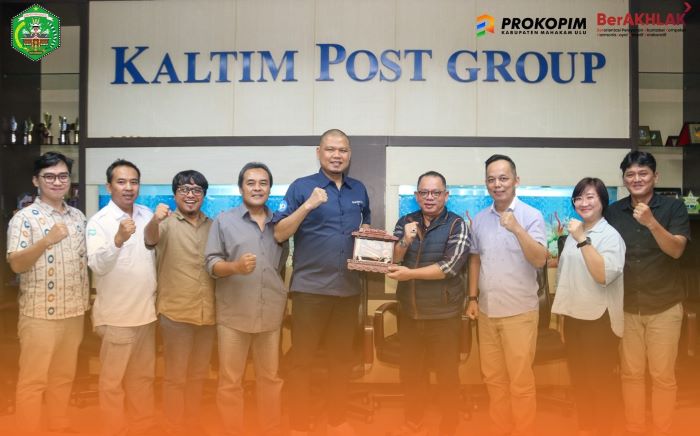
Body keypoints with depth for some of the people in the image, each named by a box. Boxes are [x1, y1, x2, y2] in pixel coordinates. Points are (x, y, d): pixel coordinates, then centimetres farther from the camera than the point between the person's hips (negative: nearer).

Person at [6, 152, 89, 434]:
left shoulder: (78, 217, 8)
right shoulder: (24, 218, -9)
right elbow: (16, 264, -18)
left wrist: (86, 303, 11)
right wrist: (47, 240, -32)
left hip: (74, 311, 6)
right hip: (39, 314, -5)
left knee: (64, 377, 17)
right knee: (33, 380, 5)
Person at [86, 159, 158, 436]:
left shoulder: (146, 214, 4)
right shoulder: (98, 222, -14)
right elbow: (97, 265, -27)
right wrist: (118, 239, -43)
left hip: (147, 310, 6)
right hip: (117, 315, -6)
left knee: (143, 377, 19)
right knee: (113, 381, 7)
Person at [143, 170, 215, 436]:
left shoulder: (212, 226, 9)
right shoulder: (167, 223, -5)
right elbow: (150, 238, -28)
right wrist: (155, 220, -49)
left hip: (207, 312, 4)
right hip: (176, 311, -4)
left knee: (199, 374, 17)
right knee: (176, 376, 6)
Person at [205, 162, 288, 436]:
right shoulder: (224, 221, 1)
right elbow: (211, 264, -3)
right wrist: (235, 266, -22)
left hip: (271, 314, 3)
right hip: (234, 314, -3)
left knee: (270, 378, 13)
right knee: (230, 382, 5)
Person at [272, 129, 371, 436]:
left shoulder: (359, 190, 10)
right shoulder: (301, 187, -5)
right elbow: (279, 234, -10)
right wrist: (308, 206, -22)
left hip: (349, 287, 5)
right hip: (310, 287, -4)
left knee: (342, 357, 15)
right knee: (301, 359, 4)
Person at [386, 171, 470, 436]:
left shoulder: (457, 225, -8)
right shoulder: (405, 222, 4)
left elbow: (451, 266, -18)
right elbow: (390, 262, 1)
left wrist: (409, 273, -19)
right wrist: (405, 242, -18)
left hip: (443, 314, -4)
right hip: (408, 312, 4)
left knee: (447, 376, 8)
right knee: (410, 372, 17)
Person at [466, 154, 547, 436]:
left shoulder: (531, 216, -8)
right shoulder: (479, 219, 6)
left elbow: (540, 260, -17)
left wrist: (517, 228, -29)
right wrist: (473, 298, 10)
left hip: (519, 312, -5)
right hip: (486, 310, 5)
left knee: (520, 381, 4)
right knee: (493, 378, 15)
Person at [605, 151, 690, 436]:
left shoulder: (673, 207, -5)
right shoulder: (613, 212, 1)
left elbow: (676, 250, -17)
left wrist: (651, 222, -31)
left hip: (664, 307, -2)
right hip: (625, 307, 2)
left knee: (663, 375, 7)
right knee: (630, 374, 10)